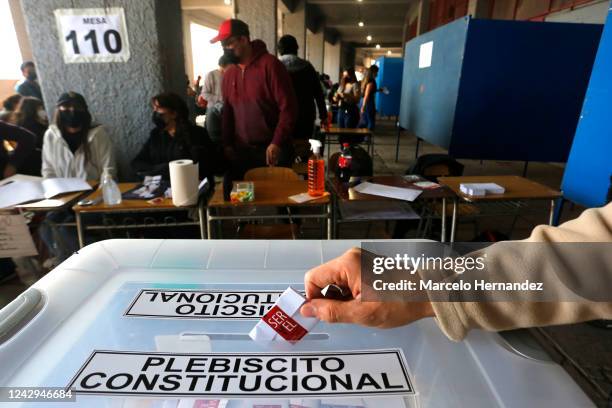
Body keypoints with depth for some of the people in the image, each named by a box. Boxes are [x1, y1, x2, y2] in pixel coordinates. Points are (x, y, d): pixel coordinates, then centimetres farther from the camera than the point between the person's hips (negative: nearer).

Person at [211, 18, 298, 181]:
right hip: (240, 152, 6)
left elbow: (288, 107, -14)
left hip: (272, 150, -5)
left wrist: (277, 143, -18)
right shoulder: (228, 74, 10)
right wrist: (227, 144, 9)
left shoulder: (270, 65, -10)